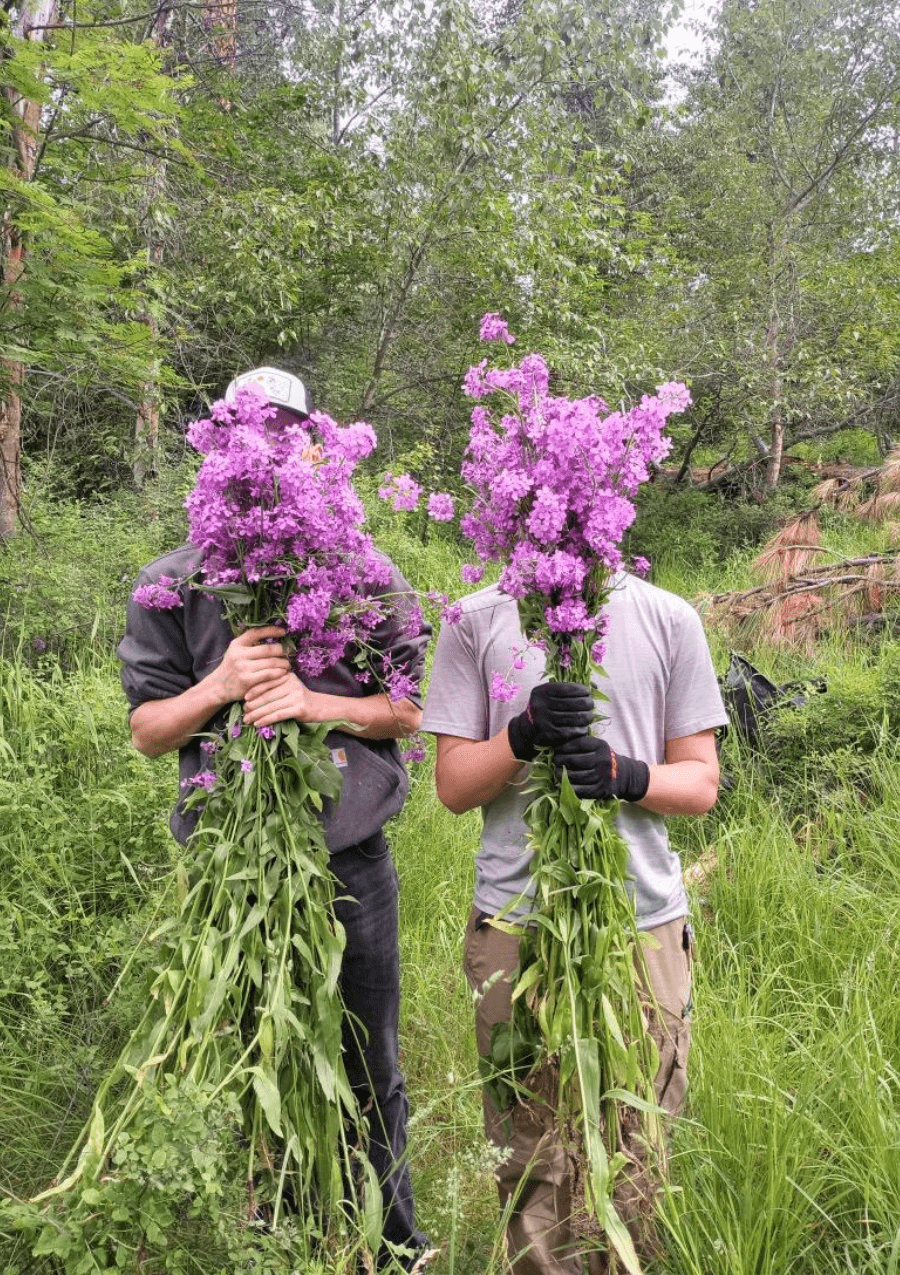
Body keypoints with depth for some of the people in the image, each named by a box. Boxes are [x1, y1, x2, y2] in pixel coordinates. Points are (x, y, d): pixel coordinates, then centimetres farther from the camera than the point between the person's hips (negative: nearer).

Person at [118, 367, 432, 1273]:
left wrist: (313, 702, -16)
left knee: (370, 1070, 15)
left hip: (349, 859, 0)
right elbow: (145, 730, 1)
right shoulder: (172, 585, 0)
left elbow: (409, 711, 1)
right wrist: (220, 687, -18)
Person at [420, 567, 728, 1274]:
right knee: (533, 1161, 11)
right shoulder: (477, 620, 1)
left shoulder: (670, 618, 2)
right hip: (516, 925, 0)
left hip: (645, 924, 1)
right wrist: (524, 732, -19)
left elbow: (702, 781, 4)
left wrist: (623, 774, -17)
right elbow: (453, 785, 0)